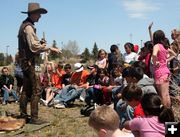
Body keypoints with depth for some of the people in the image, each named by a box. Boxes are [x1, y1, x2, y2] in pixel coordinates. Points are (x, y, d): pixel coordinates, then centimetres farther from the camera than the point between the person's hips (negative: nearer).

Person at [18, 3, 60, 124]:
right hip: (29, 61, -10)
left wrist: (40, 43, 5)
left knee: (26, 89, 15)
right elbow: (34, 46, -24)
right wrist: (50, 48, -21)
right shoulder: (28, 27, -14)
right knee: (36, 89, -9)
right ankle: (34, 117, -8)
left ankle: (23, 115, 23)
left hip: (25, 61, 10)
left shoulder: (25, 25, 16)